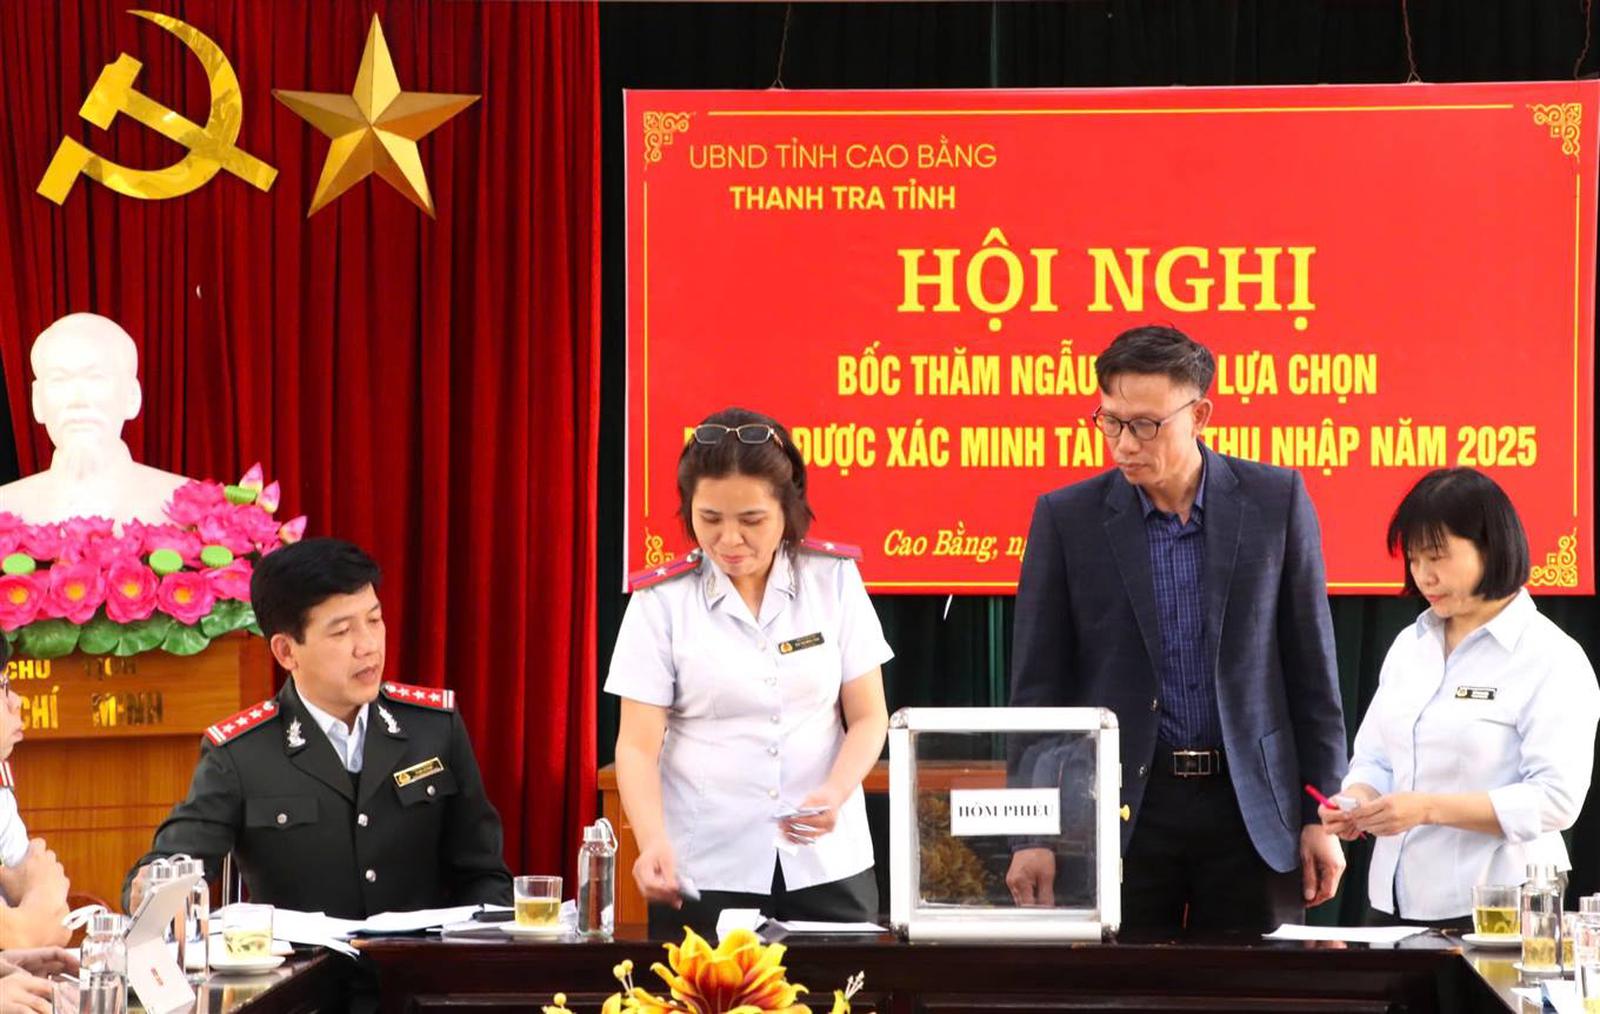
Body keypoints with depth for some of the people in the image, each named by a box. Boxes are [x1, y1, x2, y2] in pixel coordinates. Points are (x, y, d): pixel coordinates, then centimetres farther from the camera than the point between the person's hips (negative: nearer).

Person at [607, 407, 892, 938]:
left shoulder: (834, 578, 1)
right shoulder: (662, 600, -3)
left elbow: (868, 718, 3)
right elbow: (638, 745, -6)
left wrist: (835, 794, -16)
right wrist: (653, 844, -23)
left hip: (825, 863, 1)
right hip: (704, 873, -1)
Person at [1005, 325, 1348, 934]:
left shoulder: (1275, 500, 1)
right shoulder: (1067, 518, 0)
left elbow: (1311, 666, 5)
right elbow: (1038, 686, 2)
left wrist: (1321, 815, 3)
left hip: (1254, 810, 0)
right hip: (1122, 812, 0)